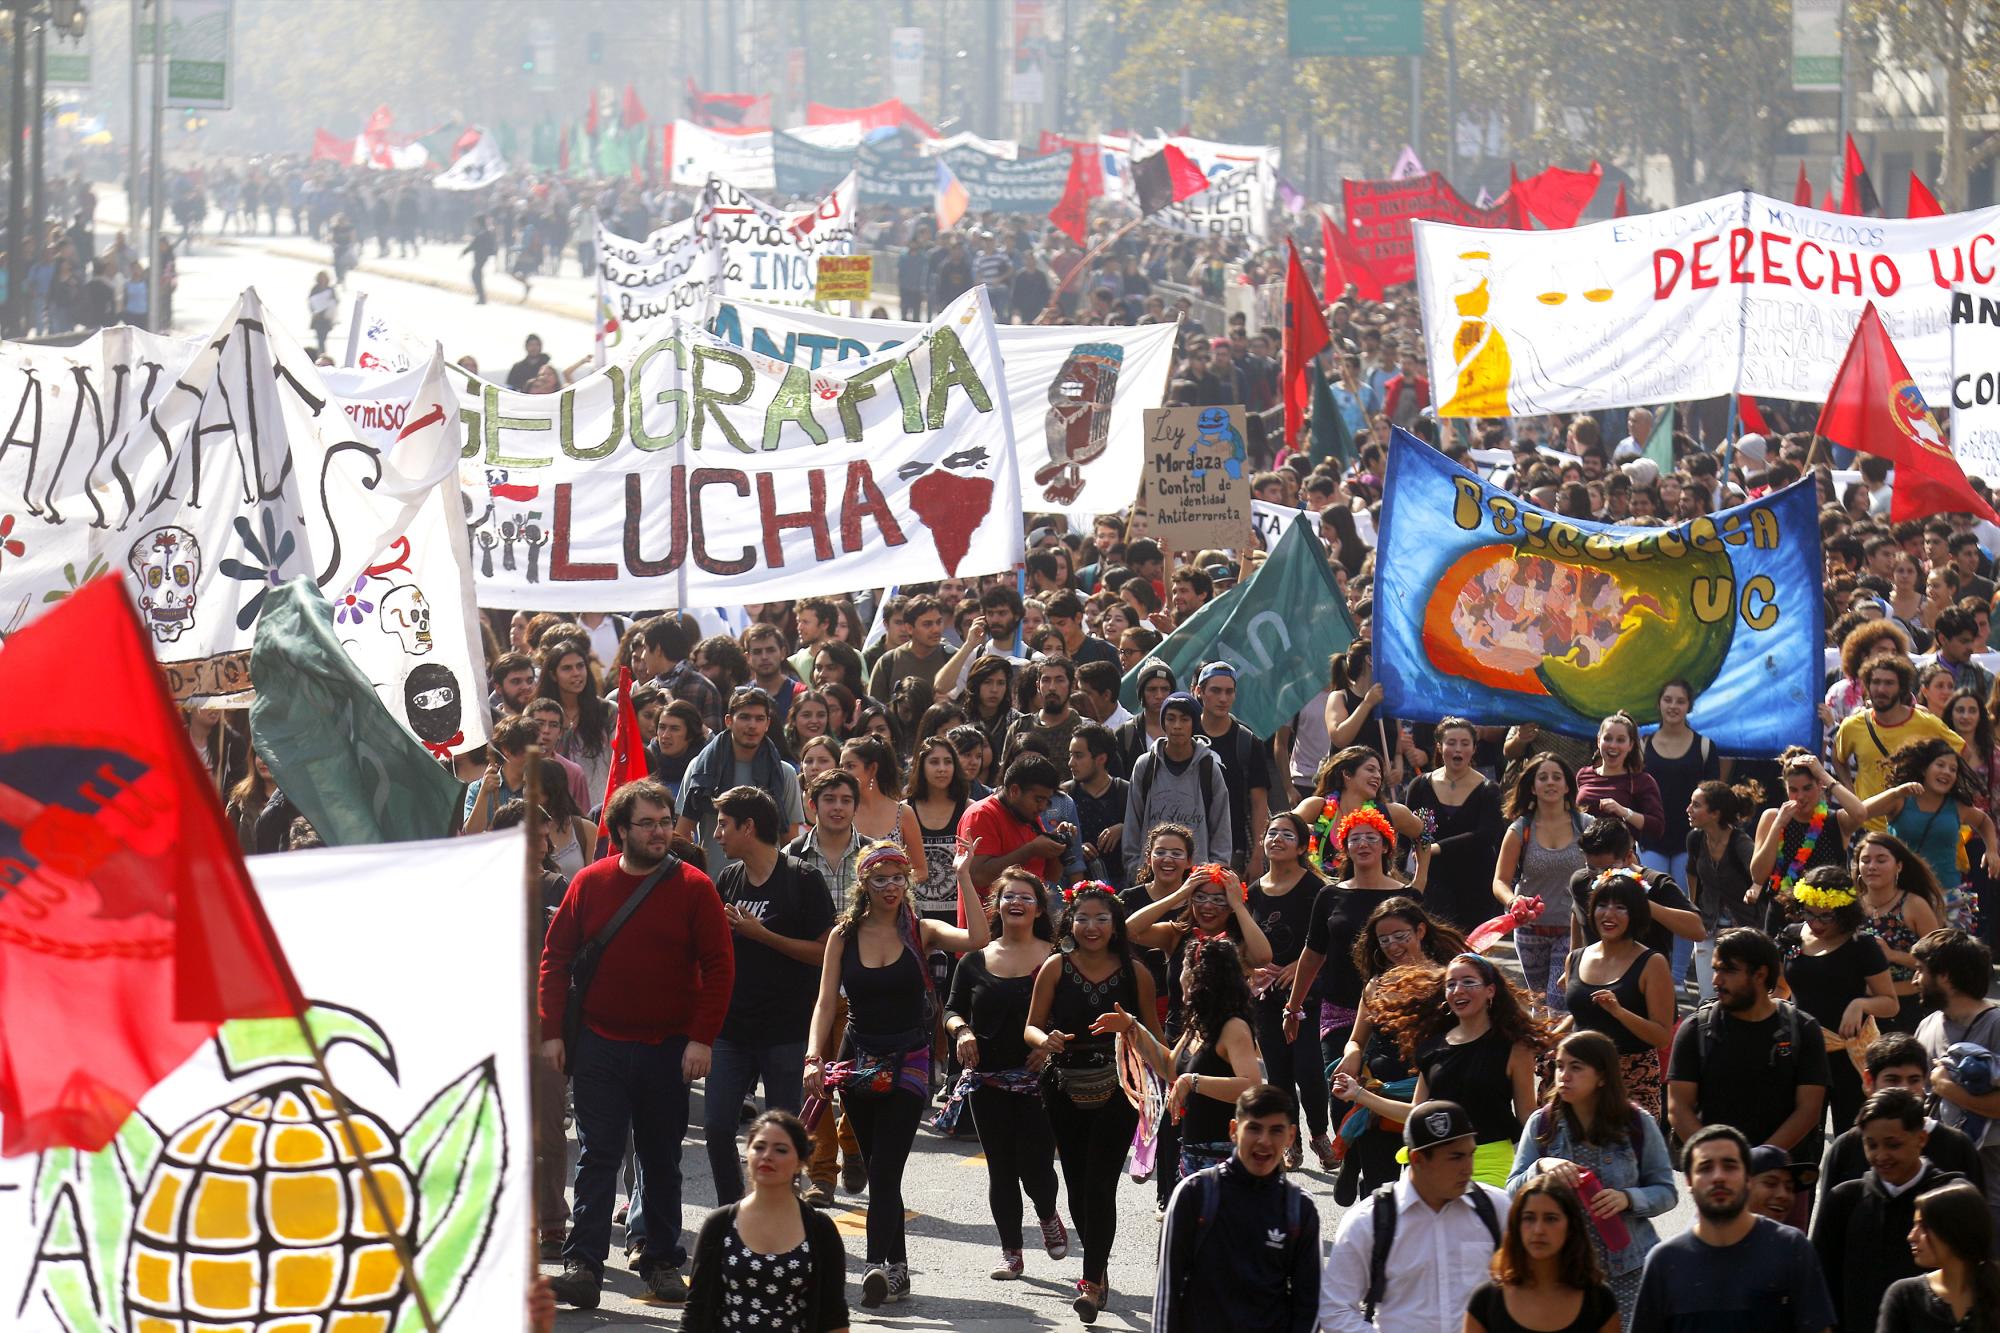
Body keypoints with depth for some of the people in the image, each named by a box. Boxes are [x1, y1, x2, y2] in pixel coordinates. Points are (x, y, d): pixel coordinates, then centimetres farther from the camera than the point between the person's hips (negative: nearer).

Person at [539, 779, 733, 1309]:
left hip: (668, 1048, 0)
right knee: (597, 1155, -5)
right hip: (599, 1046, 0)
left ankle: (663, 1263, 22)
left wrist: (701, 1038, -10)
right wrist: (552, 1031, -2)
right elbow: (555, 957, 4)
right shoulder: (590, 883, 1)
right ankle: (583, 1267, -8)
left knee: (662, 1160, 11)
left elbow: (719, 966, -3)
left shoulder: (693, 888, -2)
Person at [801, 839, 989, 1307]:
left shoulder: (920, 932, -1)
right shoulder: (844, 936, 4)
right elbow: (826, 1002, 1)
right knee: (878, 1171, 8)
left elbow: (976, 938, -18)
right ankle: (897, 1268, 15)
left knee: (885, 1170, -14)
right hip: (858, 1059, 3)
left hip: (907, 1062, -3)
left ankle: (878, 1267, -22)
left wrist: (963, 876, -16)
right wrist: (814, 1057, -12)